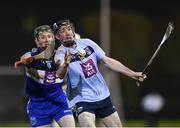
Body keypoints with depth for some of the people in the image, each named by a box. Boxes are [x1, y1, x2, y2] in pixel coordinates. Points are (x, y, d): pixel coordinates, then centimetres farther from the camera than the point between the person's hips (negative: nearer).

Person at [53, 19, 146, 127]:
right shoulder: (61, 54, -14)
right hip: (82, 100, -6)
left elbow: (108, 61, 6)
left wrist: (132, 74, 2)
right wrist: (65, 65, -57)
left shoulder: (87, 43, 1)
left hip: (103, 96, 6)